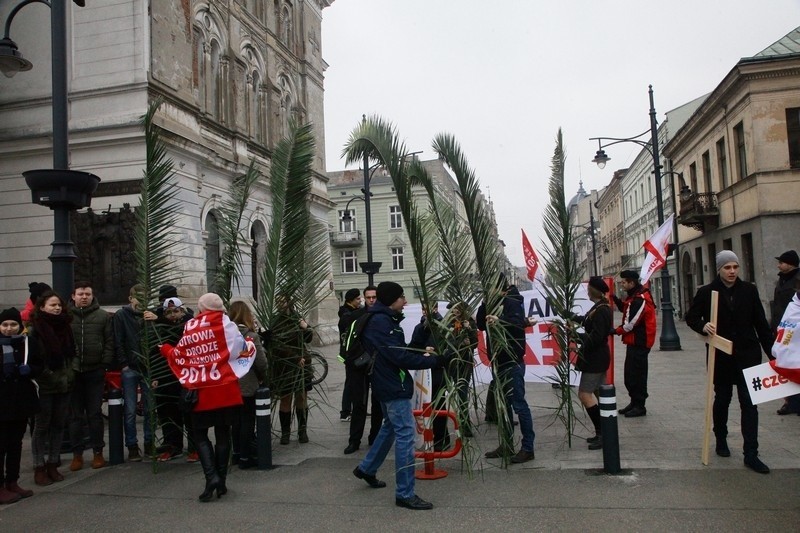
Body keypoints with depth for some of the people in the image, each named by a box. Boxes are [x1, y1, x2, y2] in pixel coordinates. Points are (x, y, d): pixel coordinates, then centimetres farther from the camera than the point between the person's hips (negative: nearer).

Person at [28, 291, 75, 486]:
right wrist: (41, 374, -14)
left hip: (64, 383, 5)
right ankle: (39, 468, 13)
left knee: (58, 425, 10)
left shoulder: (64, 327, 8)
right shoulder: (35, 329, -8)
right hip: (45, 385, -5)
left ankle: (53, 465, 20)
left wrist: (70, 375, 10)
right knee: (42, 426, 3)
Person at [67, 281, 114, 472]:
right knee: (75, 415, 8)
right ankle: (77, 454, 17)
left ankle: (98, 452, 15)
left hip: (95, 372, 0)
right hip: (72, 372, 1)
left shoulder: (103, 316, 2)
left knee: (95, 414, 7)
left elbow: (109, 342, 2)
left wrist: (105, 365, -6)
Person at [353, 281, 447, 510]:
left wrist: (420, 353, 1)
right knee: (405, 433, -9)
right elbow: (398, 356, -25)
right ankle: (405, 494, -3)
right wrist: (434, 361, -24)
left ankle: (367, 469, 38)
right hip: (393, 385, -11)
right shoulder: (381, 321, -20)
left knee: (391, 427, 24)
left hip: (389, 384, 11)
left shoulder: (384, 319, 13)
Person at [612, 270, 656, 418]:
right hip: (634, 341, 10)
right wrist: (617, 300, 2)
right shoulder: (634, 295, 10)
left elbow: (631, 323, -21)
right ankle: (634, 402, 25)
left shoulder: (640, 300, -22)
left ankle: (640, 406, 5)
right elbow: (625, 309, 19)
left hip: (639, 342, -10)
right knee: (630, 373, 15)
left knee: (637, 374, -3)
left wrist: (616, 331, -7)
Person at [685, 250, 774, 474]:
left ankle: (751, 454, 2)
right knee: (722, 398, 14)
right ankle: (721, 439, 35)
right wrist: (703, 326, -20)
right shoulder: (706, 292, -4)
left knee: (749, 402, -2)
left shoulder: (749, 290, 1)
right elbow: (691, 316, 2)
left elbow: (761, 323, 2)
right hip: (721, 356, -1)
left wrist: (771, 352, -1)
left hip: (748, 354, 1)